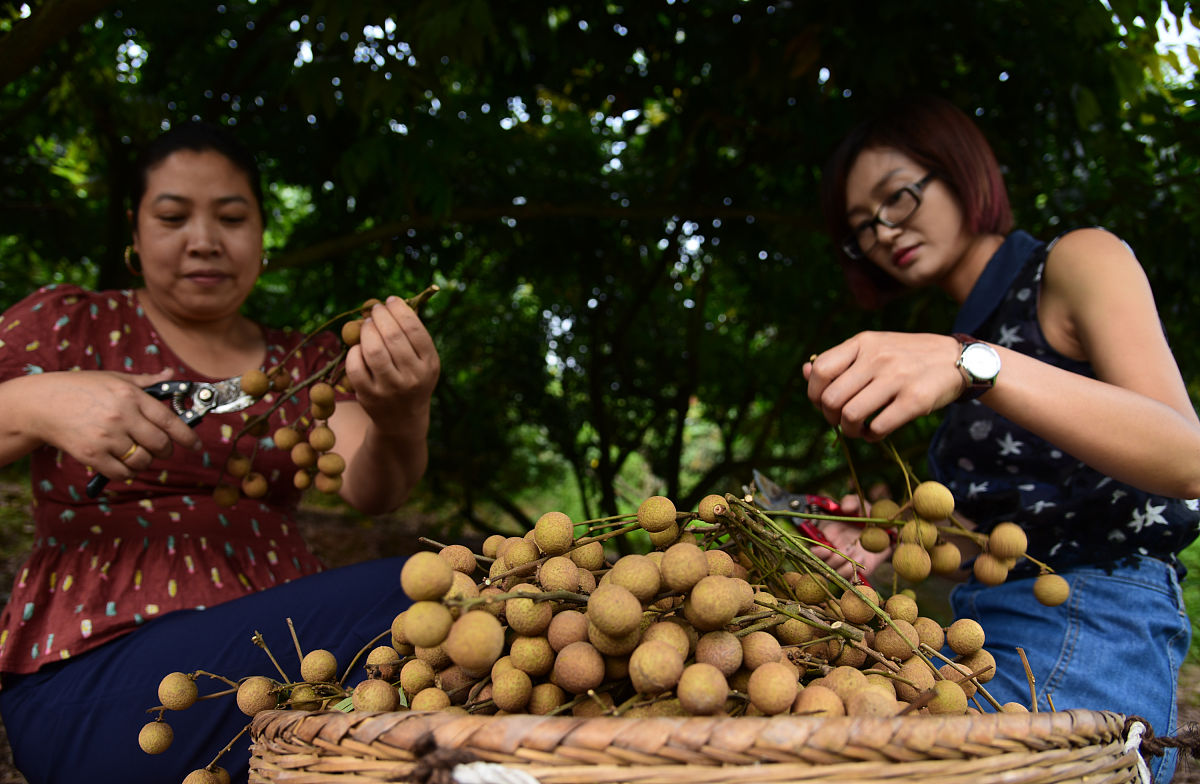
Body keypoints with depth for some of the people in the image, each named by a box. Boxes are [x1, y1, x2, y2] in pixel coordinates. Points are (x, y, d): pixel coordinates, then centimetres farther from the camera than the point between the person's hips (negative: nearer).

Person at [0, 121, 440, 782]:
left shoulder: (306, 364, 16)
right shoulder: (63, 325, 9)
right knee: (418, 598, -27)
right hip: (96, 671, -4)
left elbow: (368, 489, -2)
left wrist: (400, 423, -26)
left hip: (279, 643, 4)